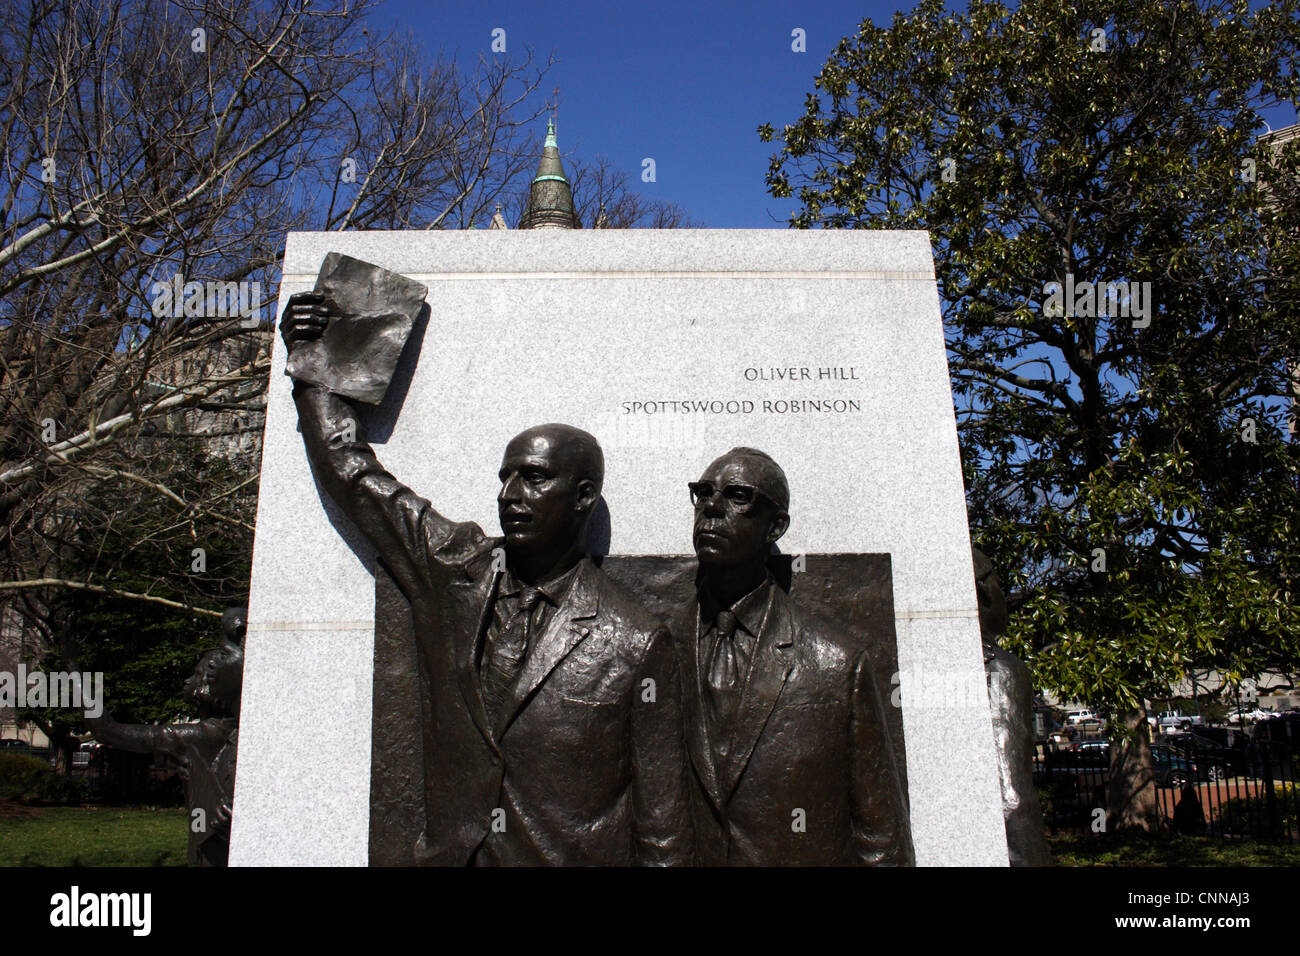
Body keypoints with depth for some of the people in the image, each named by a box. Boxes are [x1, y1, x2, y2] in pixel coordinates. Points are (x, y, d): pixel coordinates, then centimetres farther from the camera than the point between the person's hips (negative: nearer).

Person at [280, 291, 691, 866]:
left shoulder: (635, 642, -11)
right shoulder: (452, 573, 0)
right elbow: (352, 474, 9)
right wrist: (310, 363, 11)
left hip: (579, 857, -3)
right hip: (448, 852, 4)